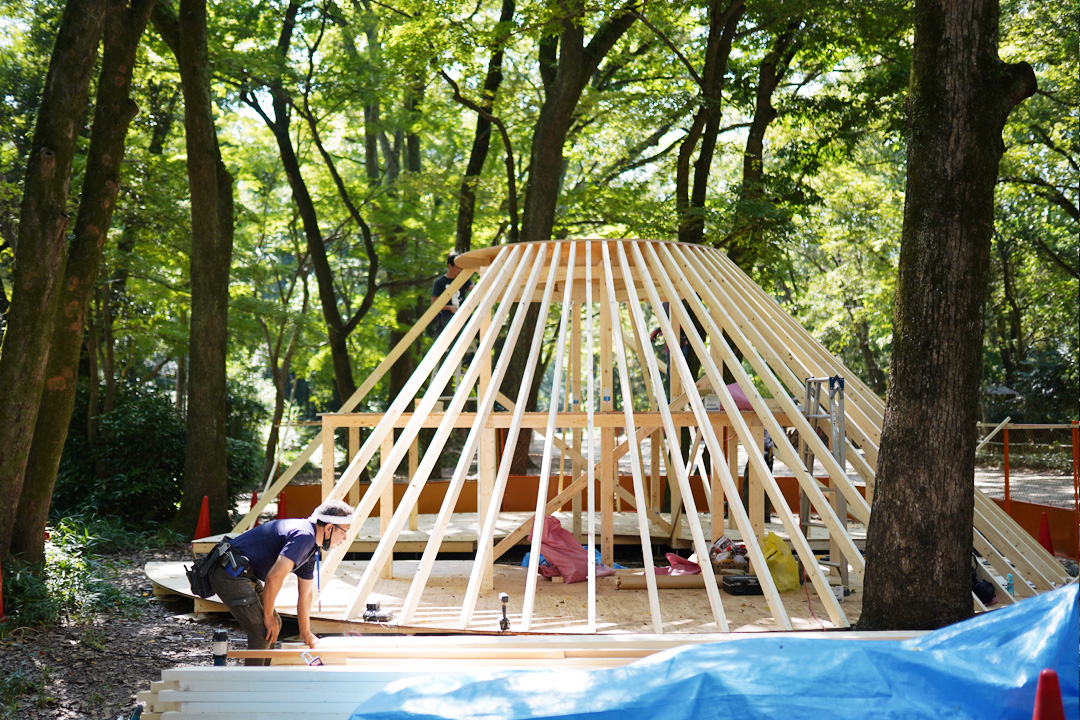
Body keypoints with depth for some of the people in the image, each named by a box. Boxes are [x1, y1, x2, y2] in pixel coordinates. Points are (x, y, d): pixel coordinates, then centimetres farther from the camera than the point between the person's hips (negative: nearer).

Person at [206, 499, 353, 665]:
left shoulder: (310, 545, 14)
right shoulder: (304, 535, -19)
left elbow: (305, 594, 25)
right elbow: (274, 577, -26)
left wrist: (306, 634, 34)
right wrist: (268, 616, -13)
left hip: (244, 575, 11)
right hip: (230, 574, -11)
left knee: (274, 623, 16)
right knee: (263, 632, -13)